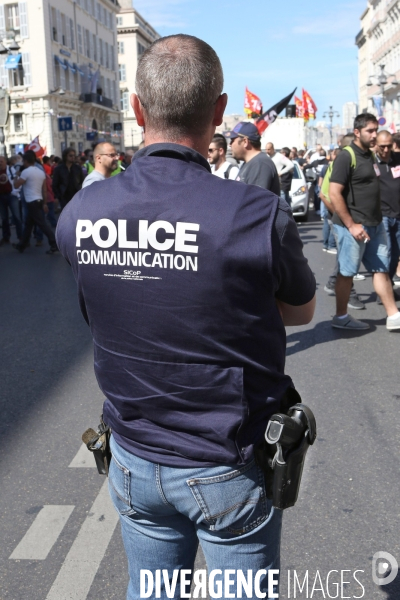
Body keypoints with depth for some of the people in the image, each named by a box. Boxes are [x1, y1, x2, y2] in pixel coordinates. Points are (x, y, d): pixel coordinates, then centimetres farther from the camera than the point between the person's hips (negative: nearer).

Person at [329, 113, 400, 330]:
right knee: (347, 272, 2)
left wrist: (377, 218, 15)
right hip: (353, 225, -8)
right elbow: (334, 193, -19)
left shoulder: (370, 156, 13)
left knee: (382, 269, 10)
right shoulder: (347, 157, -13)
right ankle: (341, 317, 15)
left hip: (375, 224, 9)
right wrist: (351, 225, -20)